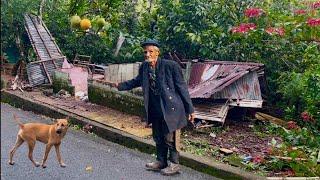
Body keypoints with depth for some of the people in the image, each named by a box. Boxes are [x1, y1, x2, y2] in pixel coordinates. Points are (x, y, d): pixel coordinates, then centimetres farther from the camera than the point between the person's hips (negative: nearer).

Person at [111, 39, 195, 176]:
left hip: (170, 108, -6)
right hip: (155, 109, 6)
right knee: (158, 137, 18)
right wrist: (121, 86, 12)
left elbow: (182, 87, -13)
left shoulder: (171, 66, -18)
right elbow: (137, 81, 20)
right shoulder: (144, 67, -1)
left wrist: (190, 109, -11)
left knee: (170, 138, 3)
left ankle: (174, 164, 22)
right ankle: (161, 161, 36)